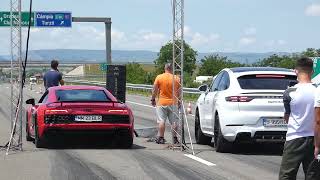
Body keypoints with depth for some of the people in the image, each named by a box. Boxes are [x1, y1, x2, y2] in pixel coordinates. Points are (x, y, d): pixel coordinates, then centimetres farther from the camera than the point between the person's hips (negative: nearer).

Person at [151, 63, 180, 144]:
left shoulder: (159, 77, -4)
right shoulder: (176, 79, -1)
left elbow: (154, 90, -2)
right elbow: (179, 92, 3)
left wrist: (153, 99, 10)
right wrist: (179, 102, 13)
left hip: (162, 103, -1)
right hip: (173, 103, 1)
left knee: (161, 121, 1)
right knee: (174, 122, 5)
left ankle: (161, 138, 0)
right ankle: (175, 138, 6)